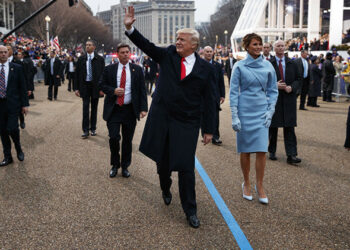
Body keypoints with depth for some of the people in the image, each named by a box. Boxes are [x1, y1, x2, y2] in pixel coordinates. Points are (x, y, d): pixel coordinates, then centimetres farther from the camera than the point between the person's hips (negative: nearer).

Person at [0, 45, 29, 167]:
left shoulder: (17, 68, 1)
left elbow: (22, 87, 2)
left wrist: (25, 104, -2)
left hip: (12, 103, -2)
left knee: (12, 128, -13)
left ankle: (18, 148, 17)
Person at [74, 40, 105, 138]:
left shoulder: (100, 59, -1)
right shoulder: (81, 59, 4)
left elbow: (103, 74, -1)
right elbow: (77, 74, 5)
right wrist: (76, 88, 0)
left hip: (96, 86, -1)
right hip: (85, 85, 1)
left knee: (94, 108, 9)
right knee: (85, 108, -3)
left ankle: (93, 128, 19)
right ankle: (85, 130, -1)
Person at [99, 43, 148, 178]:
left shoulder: (137, 69, 3)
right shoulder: (109, 69, 4)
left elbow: (142, 90, 1)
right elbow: (102, 85, 7)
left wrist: (143, 108, -8)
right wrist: (113, 90, -13)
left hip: (130, 110, 1)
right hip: (113, 110, 0)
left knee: (128, 140, 7)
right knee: (114, 138, -5)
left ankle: (125, 166, 23)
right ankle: (115, 165, 17)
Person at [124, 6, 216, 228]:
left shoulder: (206, 68, -2)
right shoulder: (168, 55, 4)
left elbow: (209, 101, -1)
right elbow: (146, 45, -2)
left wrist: (209, 130, -2)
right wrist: (130, 28, -18)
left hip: (186, 125, -3)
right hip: (161, 118, 3)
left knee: (186, 167, -3)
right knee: (162, 161, 16)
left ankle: (190, 210, 12)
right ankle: (166, 189, 47)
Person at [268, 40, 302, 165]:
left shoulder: (292, 63, 8)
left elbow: (298, 78, 11)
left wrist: (292, 87, -8)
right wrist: (274, 85, -15)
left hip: (289, 98, 2)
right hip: (273, 98, -2)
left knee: (289, 128, -2)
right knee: (273, 127, 7)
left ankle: (291, 155, -3)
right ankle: (272, 152, 22)